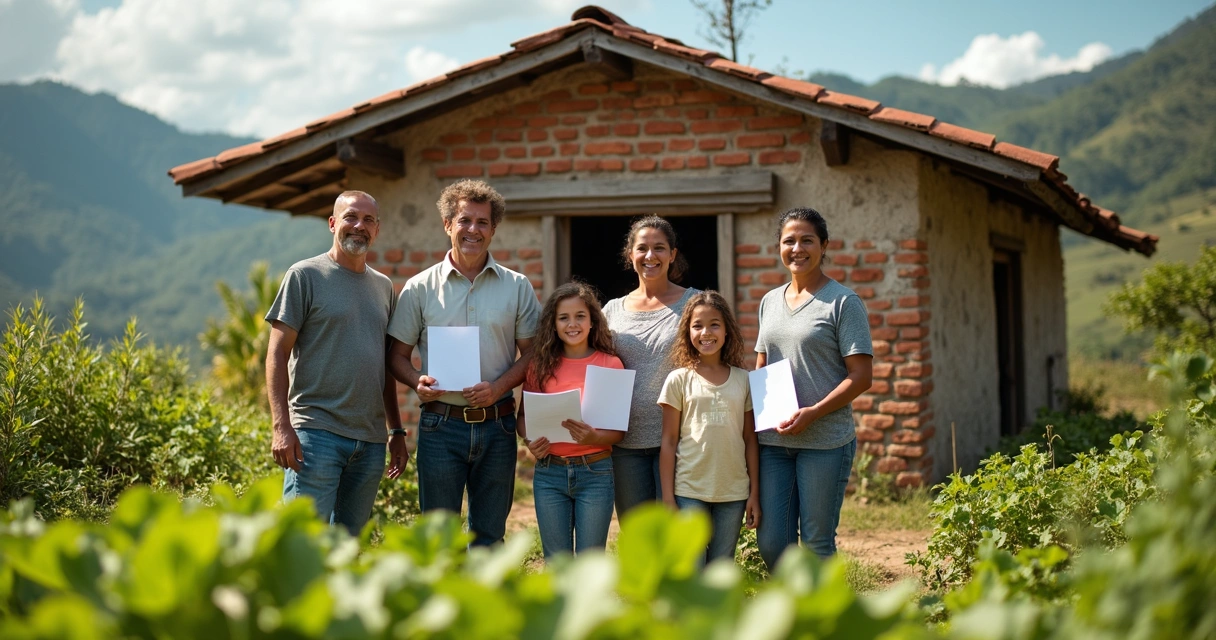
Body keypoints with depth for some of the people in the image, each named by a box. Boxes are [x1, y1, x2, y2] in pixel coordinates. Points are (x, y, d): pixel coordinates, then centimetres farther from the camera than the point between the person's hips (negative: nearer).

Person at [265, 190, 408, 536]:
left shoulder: (383, 286, 16)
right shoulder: (305, 275, -1)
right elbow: (277, 355, -5)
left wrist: (397, 431, 17)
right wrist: (282, 427, -14)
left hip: (371, 439, 6)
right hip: (317, 432, -5)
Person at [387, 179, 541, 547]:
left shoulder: (517, 287, 6)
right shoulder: (420, 288, 4)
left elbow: (531, 352, 6)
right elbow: (398, 355, 7)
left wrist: (498, 386, -12)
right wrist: (418, 382, -15)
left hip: (497, 424, 1)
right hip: (441, 424, -1)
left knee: (490, 535, 9)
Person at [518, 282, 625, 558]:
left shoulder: (610, 364, -1)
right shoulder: (541, 365, 4)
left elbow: (620, 428, -3)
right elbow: (523, 415, 11)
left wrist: (594, 437, -23)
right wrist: (529, 441, -10)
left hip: (595, 472, -2)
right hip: (549, 472, 2)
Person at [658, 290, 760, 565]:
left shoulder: (743, 380, 6)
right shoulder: (679, 380, -1)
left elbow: (750, 441, 8)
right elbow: (669, 442, -1)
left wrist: (755, 493, 5)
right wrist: (667, 498, -4)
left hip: (733, 491, 2)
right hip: (689, 491, -2)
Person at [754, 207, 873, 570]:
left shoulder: (843, 302, -4)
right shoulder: (770, 301, 14)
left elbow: (860, 377, -8)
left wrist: (812, 413, -19)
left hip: (825, 441, -5)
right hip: (773, 441, 5)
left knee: (817, 544, 2)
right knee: (771, 543, 6)